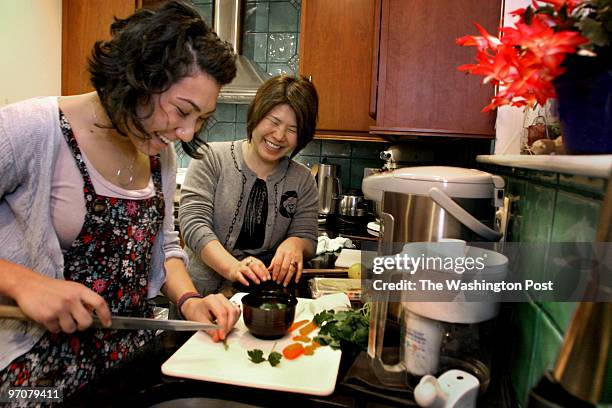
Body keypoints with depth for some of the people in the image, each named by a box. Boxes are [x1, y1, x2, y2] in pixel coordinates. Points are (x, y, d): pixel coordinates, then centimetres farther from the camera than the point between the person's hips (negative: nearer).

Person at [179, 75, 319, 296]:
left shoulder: (303, 180, 7)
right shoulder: (211, 158, -1)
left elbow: (307, 238, 7)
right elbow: (194, 223, -10)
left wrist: (295, 244, -18)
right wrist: (233, 267, -25)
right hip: (201, 291, -2)